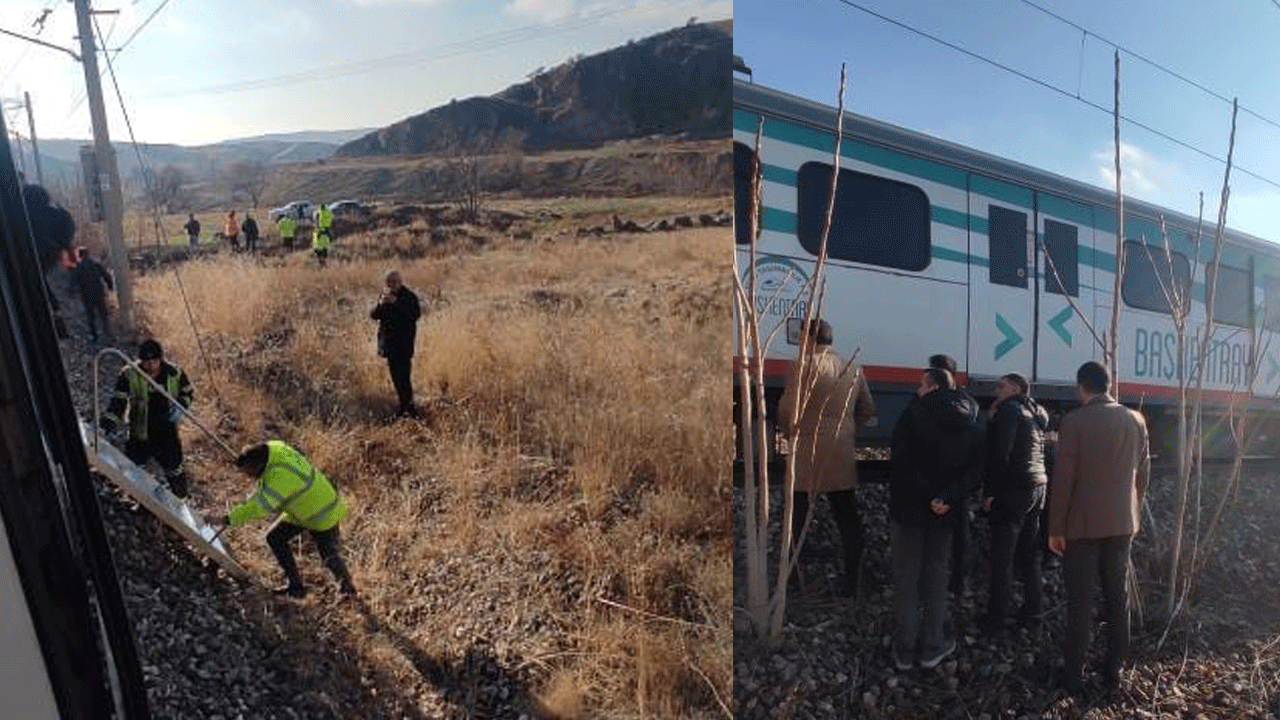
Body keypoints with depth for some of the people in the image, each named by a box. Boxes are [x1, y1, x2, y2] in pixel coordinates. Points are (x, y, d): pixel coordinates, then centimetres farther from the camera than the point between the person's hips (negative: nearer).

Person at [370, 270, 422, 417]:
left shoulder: (409, 296, -7)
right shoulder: (384, 296, 12)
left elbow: (416, 314, -23)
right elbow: (373, 315, 8)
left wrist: (396, 302, -25)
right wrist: (381, 304, -12)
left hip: (404, 344, -6)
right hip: (389, 343, 7)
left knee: (403, 375, -12)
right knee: (396, 376, 11)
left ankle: (409, 407, -8)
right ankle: (403, 406, 19)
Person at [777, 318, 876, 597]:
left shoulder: (804, 366, -11)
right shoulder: (853, 368, 8)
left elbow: (787, 410, -15)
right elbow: (868, 410, 15)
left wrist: (790, 432, 2)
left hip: (808, 454, -5)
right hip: (843, 456, 5)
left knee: (797, 518, 7)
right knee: (848, 520, 11)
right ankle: (851, 581, 17)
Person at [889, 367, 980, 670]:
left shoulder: (913, 413, -10)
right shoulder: (969, 422, 7)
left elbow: (902, 462, -19)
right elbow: (972, 467, -2)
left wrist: (928, 496, -15)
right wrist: (948, 498, -13)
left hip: (909, 507, -4)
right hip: (947, 510, 4)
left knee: (906, 578, 5)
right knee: (936, 576, 14)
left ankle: (904, 650, 12)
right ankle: (932, 647, 20)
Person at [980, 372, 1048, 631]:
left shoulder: (1009, 410, -8)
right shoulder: (1036, 414, 17)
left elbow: (1000, 454, -17)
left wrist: (989, 491, -14)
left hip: (1013, 490, -9)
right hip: (1037, 486, 9)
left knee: (1002, 557, -4)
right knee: (1029, 555, 14)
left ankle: (996, 616, 0)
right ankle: (1032, 612, 20)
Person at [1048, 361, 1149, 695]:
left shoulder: (1075, 421, -14)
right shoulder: (1136, 420, 2)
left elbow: (1063, 479, -14)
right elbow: (1143, 473, 8)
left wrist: (1056, 528, -7)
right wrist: (1133, 513, 20)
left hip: (1083, 524, -5)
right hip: (1122, 523, 5)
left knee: (1080, 601, 2)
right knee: (1118, 596, 15)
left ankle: (1074, 674, 10)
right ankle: (1115, 667, 26)